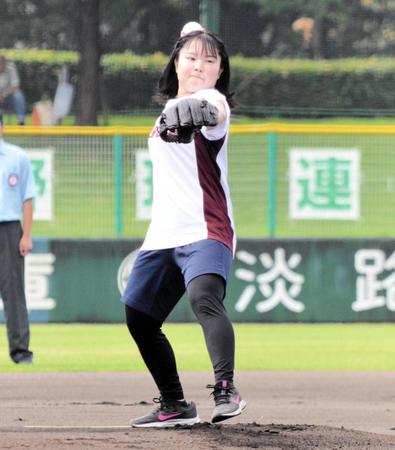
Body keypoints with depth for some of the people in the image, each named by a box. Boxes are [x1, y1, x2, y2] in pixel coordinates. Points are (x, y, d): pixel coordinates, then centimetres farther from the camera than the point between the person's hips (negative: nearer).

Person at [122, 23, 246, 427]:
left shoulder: (212, 100, -8)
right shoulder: (169, 109, 17)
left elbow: (216, 113, -35)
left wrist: (201, 110, -56)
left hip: (205, 230, -9)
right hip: (162, 236, 9)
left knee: (204, 297, -33)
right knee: (139, 317, 12)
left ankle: (226, 389, -43)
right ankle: (175, 406, 24)